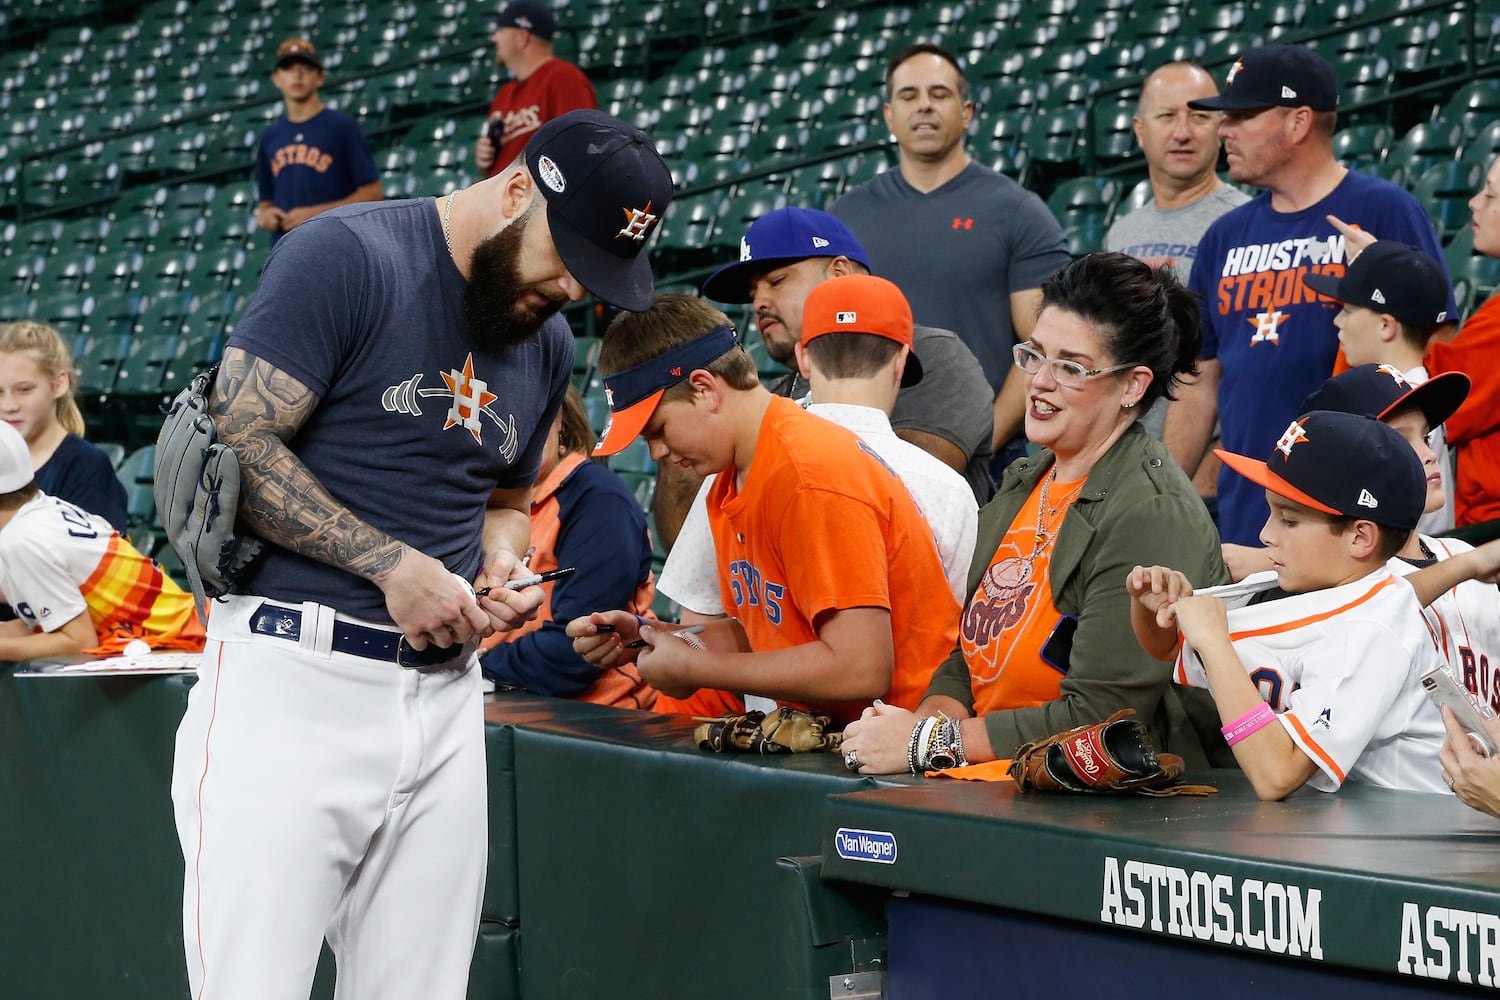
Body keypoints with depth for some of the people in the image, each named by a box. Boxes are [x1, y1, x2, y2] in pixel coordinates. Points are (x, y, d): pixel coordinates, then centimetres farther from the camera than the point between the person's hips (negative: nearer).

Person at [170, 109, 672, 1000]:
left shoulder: (549, 343, 15)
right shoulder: (347, 258, -8)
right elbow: (238, 443, -11)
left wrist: (502, 563, 6)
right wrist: (391, 563, -14)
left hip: (444, 691, 7)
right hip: (294, 681, -7)